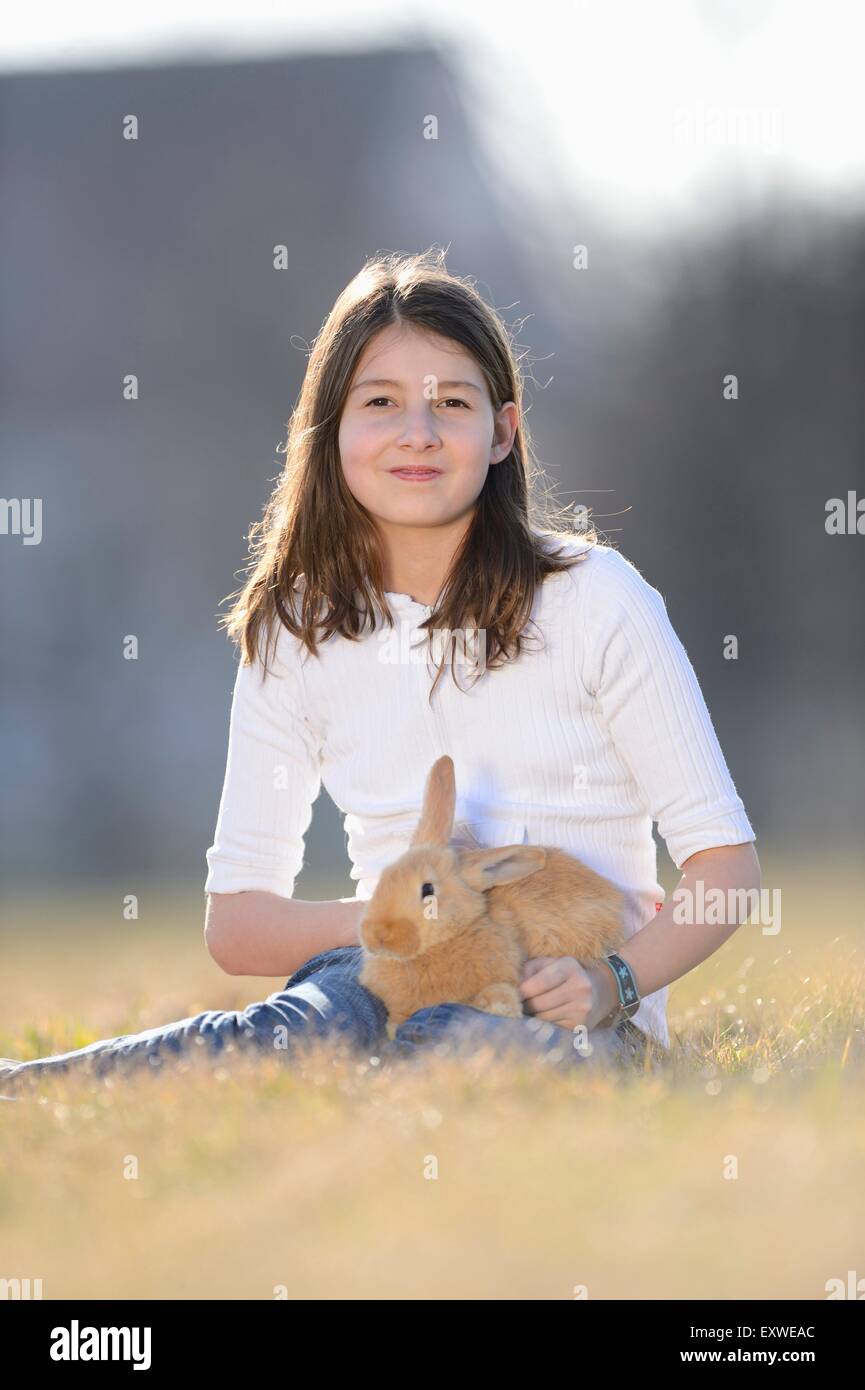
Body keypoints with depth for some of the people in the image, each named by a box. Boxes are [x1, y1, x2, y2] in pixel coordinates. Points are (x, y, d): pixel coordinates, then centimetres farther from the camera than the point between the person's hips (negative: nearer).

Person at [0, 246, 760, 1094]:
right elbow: (233, 922, 8)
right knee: (341, 993, -36)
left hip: (570, 1020, -2)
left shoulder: (594, 598, 0)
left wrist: (614, 982, -19)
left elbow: (725, 863, 0)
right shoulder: (295, 633, 7)